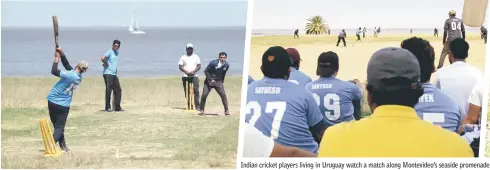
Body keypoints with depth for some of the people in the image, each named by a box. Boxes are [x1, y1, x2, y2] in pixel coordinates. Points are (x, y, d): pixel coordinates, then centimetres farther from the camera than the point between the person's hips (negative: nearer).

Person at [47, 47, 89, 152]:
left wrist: (57, 59, -9)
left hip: (52, 101, -3)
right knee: (60, 127, 5)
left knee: (57, 126, 14)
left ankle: (63, 146, 16)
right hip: (64, 105, 3)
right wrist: (62, 54, 4)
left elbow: (54, 71, -20)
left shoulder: (70, 75, -19)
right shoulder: (79, 78, -1)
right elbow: (67, 65, 9)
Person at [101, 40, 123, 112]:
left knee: (118, 90, 7)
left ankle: (117, 107, 13)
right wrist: (106, 64, -12)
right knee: (108, 90, -6)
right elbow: (102, 58, -25)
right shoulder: (109, 52, -8)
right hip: (108, 74, -8)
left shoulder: (117, 53, 18)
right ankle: (108, 107, 0)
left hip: (114, 74, 8)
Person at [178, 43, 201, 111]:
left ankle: (197, 105, -13)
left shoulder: (196, 57, 10)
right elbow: (180, 67, 3)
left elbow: (199, 66, 2)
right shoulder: (183, 57, 10)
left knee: (196, 90, -11)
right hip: (185, 77, 1)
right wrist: (186, 72, -14)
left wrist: (193, 71, -15)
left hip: (194, 76, -1)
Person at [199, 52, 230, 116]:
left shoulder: (227, 65, -4)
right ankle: (202, 110, 9)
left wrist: (222, 81, 13)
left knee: (223, 95, -12)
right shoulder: (213, 63, -18)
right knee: (204, 95, -8)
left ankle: (226, 110, -2)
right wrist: (210, 79, -19)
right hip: (209, 81, -2)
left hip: (218, 82, 2)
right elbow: (206, 71, -11)